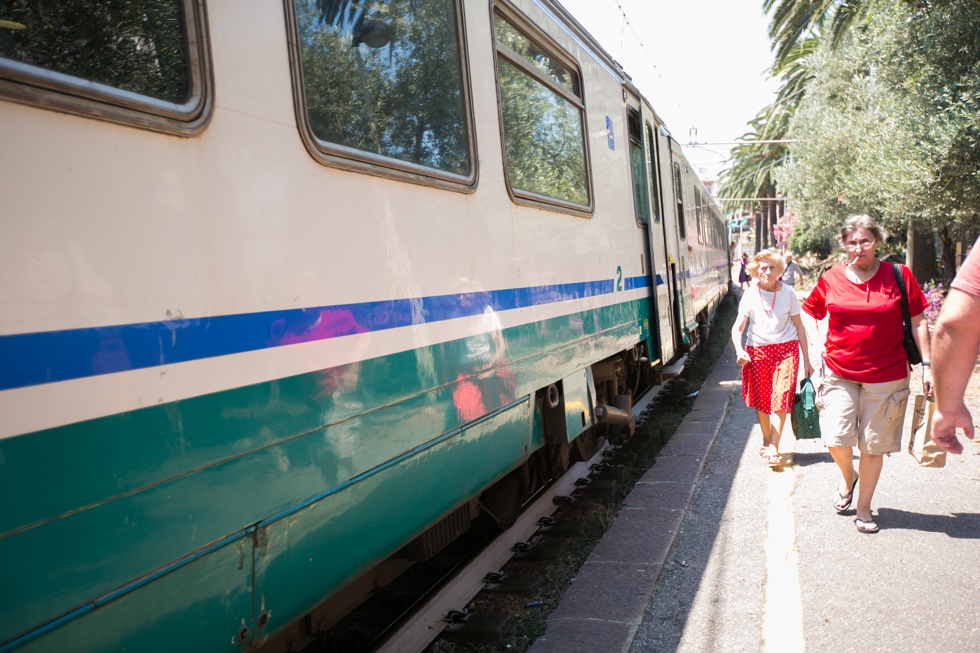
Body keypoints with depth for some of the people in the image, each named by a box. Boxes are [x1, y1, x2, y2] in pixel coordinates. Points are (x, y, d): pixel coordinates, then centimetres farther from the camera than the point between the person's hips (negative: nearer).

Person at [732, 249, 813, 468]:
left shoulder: (788, 293, -1)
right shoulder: (750, 295, -2)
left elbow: (799, 327, 5)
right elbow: (737, 328, -6)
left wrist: (806, 360, 5)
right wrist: (739, 350, -25)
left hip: (786, 349, -1)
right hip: (757, 351, 1)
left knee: (781, 397, -11)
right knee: (761, 400, 8)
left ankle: (773, 447, -10)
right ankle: (766, 439, 30)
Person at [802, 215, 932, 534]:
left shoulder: (898, 275, -2)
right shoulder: (831, 279, 0)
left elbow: (918, 322, 3)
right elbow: (813, 314, 13)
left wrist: (927, 365, -1)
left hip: (886, 375, -1)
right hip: (839, 372, 1)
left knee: (873, 445, 6)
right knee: (835, 439, -8)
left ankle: (863, 508, 25)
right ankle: (848, 475, 28)